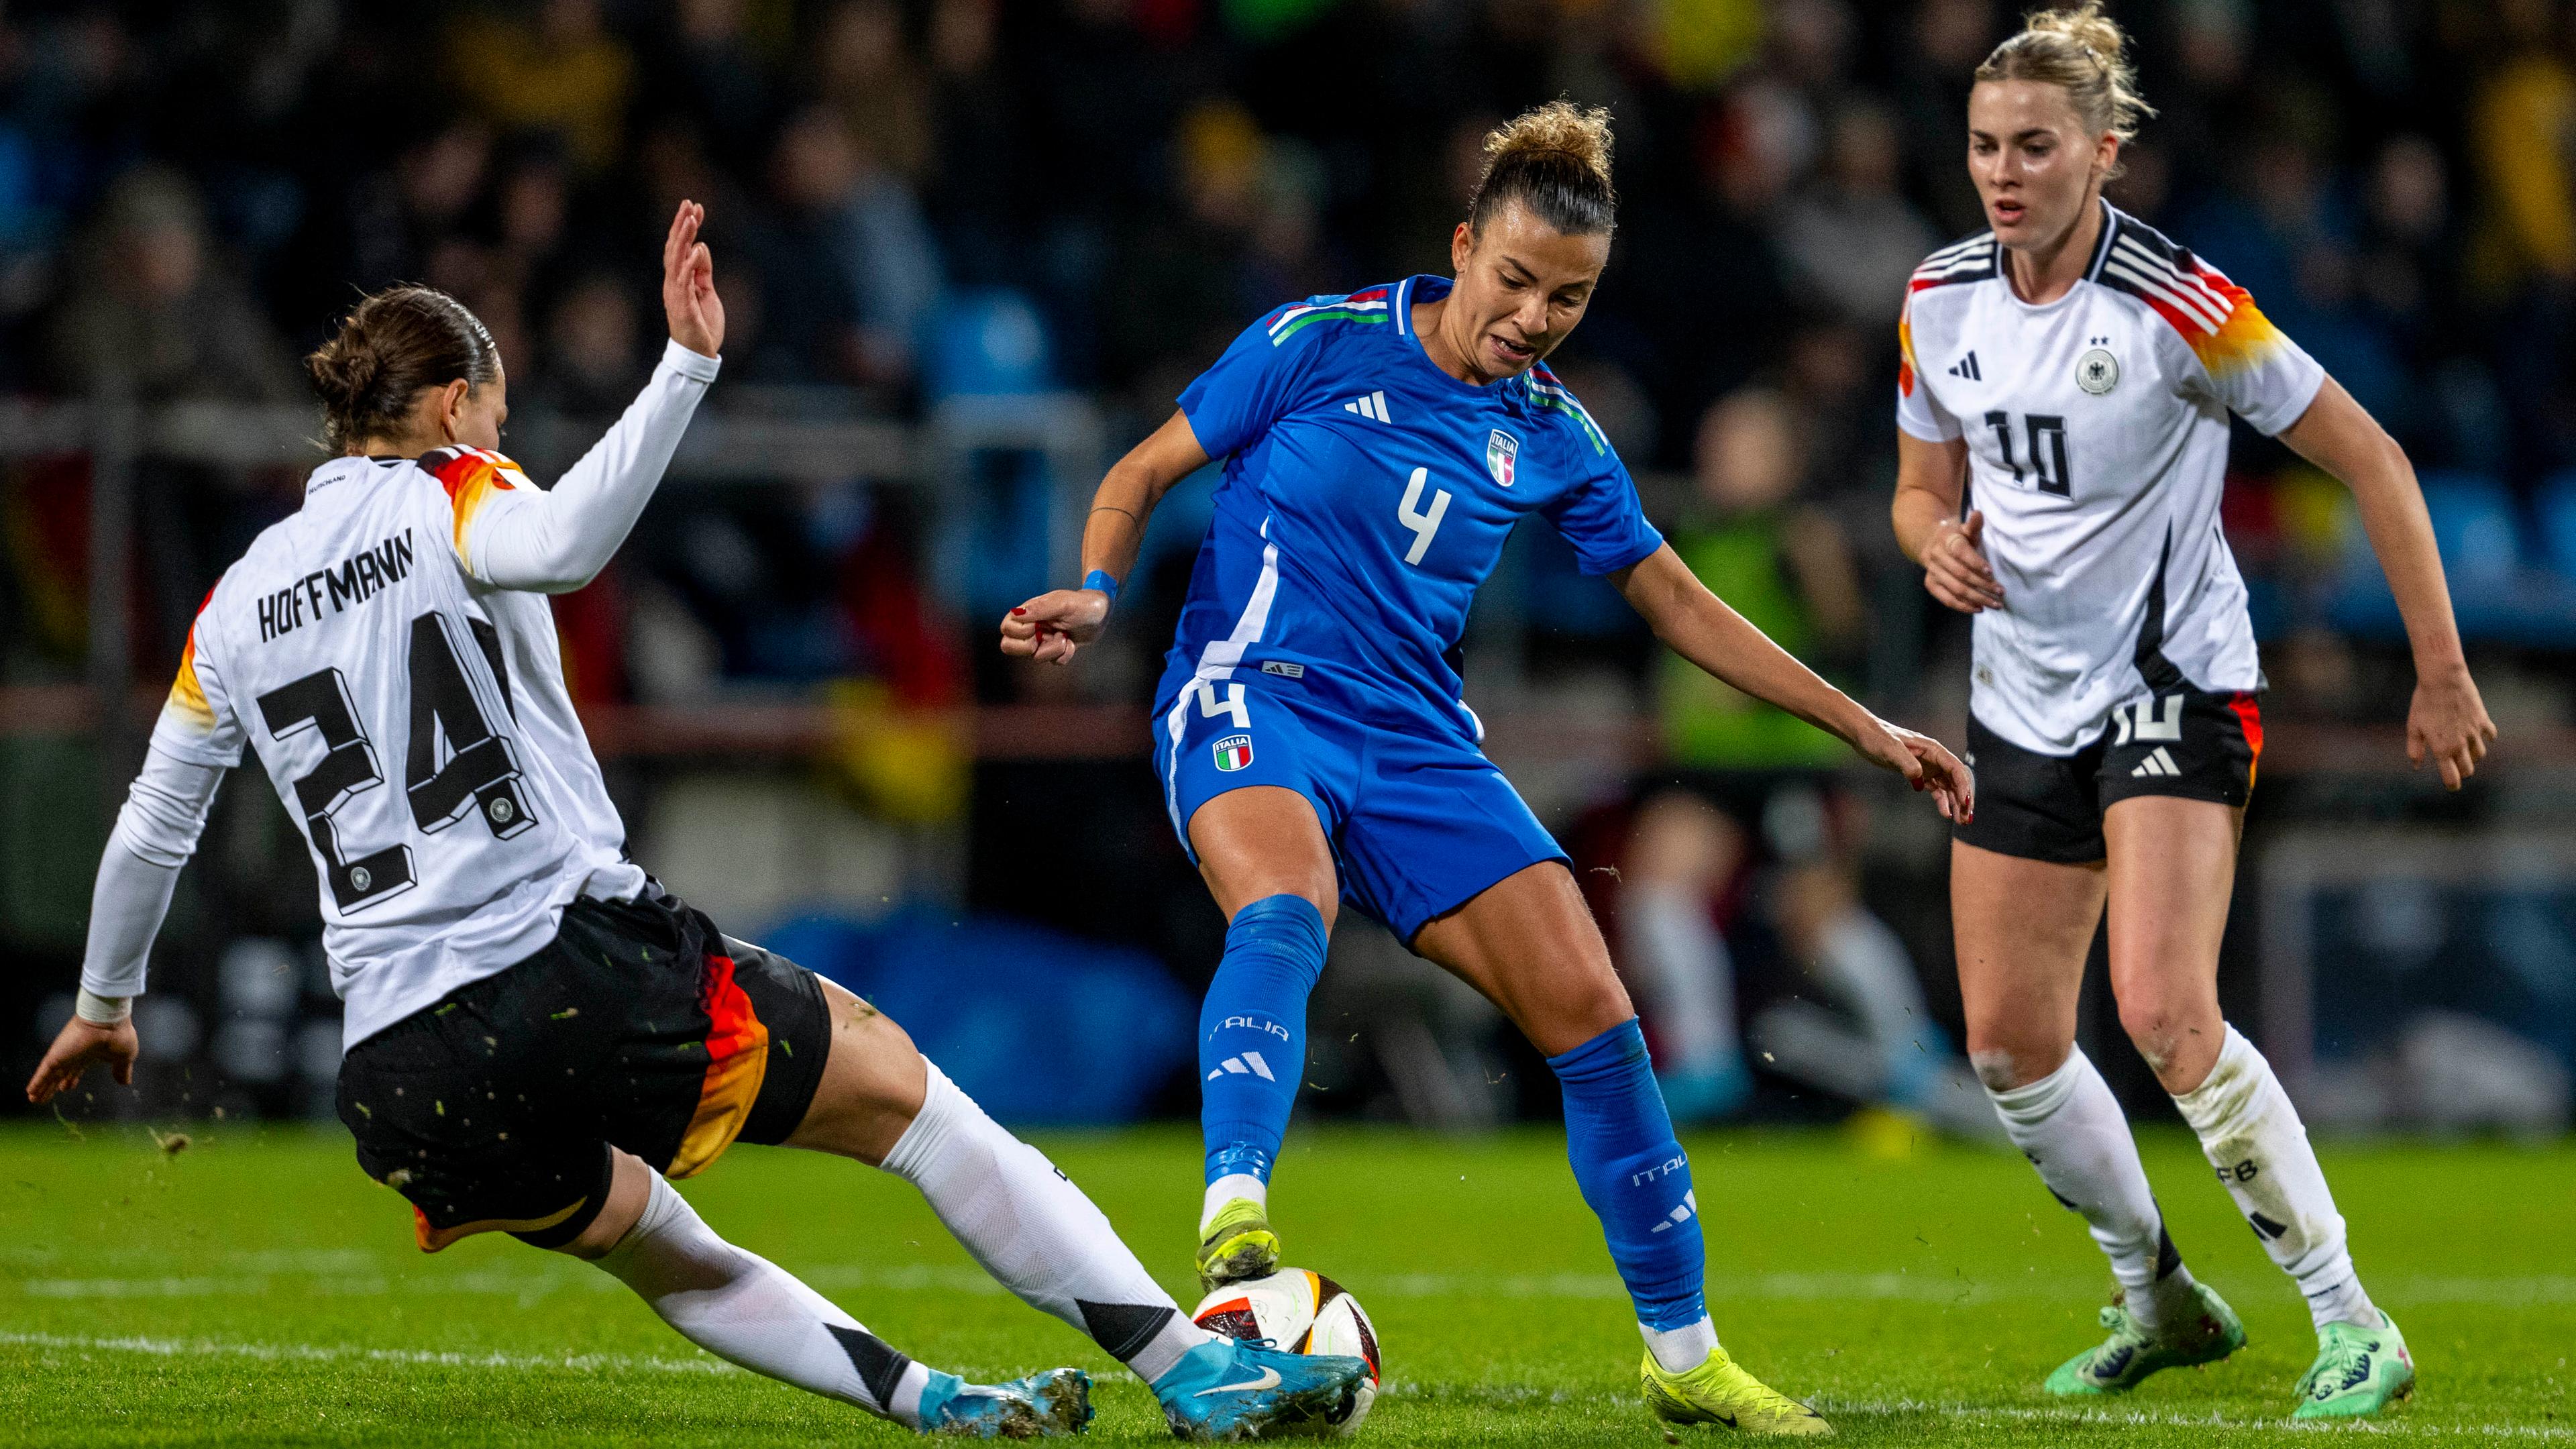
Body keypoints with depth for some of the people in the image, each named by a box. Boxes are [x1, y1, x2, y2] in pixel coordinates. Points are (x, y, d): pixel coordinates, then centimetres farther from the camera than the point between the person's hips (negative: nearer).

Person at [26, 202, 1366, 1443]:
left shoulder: (235, 605, 16)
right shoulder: (445, 497, 2)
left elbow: (147, 834, 24)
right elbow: (560, 546, -24)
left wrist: (104, 1006, 39)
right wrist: (685, 370, -28)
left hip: (402, 1085, 5)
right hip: (579, 967, -5)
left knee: (660, 1254, 28)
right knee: (895, 1088, 8)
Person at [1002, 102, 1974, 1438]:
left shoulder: (1553, 439, 9)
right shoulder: (1322, 344, -3)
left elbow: (1675, 601, 19)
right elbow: (1143, 476, 4)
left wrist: (1862, 728, 18)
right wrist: (1097, 592, -15)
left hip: (1414, 744, 4)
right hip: (1252, 699, -4)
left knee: (1591, 1012, -5)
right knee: (1286, 908, -38)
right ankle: (1234, 1226, -52)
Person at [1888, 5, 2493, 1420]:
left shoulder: (2177, 307, -18)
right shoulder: (1941, 302, 0)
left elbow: (2367, 457, -11)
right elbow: (1923, 489, 15)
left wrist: (2442, 671, -11)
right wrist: (1940, 542, -10)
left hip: (2173, 686, -6)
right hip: (2024, 702, 6)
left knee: (2165, 1013, -23)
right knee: (2008, 1042, 6)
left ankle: (2351, 1326, -13)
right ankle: (2157, 1297, 28)